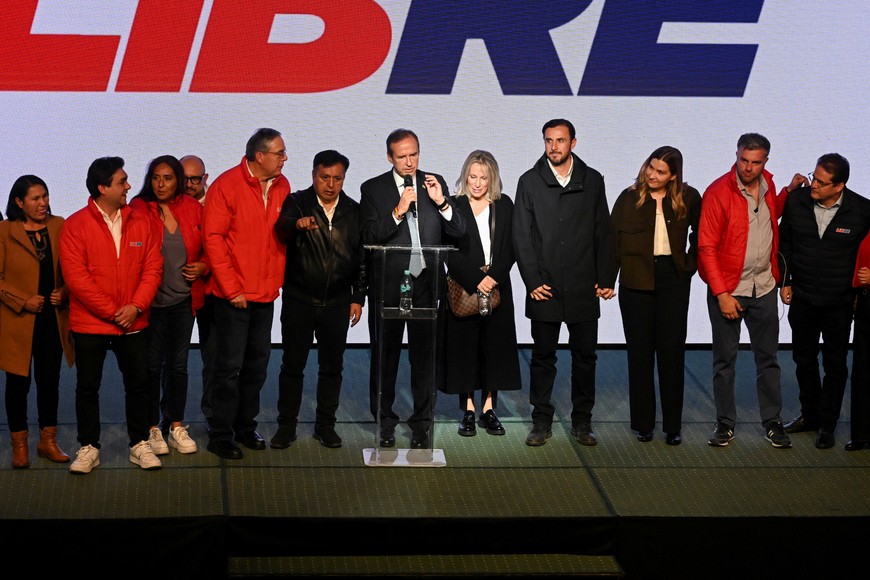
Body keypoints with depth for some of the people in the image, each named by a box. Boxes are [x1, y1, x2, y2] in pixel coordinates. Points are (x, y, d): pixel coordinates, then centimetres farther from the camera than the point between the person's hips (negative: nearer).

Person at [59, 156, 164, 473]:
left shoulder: (140, 221, 3)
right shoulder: (75, 225, -8)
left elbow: (153, 267, 1)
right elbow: (76, 277, -12)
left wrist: (136, 306, -12)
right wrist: (111, 311, -14)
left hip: (133, 324, 3)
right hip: (89, 323, -3)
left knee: (138, 384, 6)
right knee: (87, 386, 5)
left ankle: (139, 444, 19)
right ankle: (89, 447, 16)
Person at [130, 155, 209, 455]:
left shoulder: (193, 208, 3)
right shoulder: (138, 208, -6)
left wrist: (203, 266, -6)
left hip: (183, 299, 3)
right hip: (150, 300, -3)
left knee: (178, 363, 9)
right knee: (151, 365, 4)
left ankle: (176, 426, 20)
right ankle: (153, 428, 14)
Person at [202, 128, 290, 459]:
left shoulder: (282, 186, 4)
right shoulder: (227, 185, -12)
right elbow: (213, 239, -13)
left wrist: (278, 279, 6)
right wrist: (231, 288, -14)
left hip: (266, 294, 6)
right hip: (233, 293, -6)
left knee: (257, 365, 13)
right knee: (230, 366, -2)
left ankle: (245, 426, 25)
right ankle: (220, 435, 7)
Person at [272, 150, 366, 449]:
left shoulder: (354, 211, 5)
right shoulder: (297, 203, -3)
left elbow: (362, 258, 9)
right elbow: (282, 228, -26)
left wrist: (358, 297, 4)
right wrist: (297, 224, -49)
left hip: (337, 302, 2)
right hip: (299, 300, -2)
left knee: (332, 366, 7)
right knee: (292, 365, 4)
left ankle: (325, 425, 18)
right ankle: (286, 426, 13)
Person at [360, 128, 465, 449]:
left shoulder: (435, 183, 6)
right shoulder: (373, 189, -1)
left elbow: (459, 231, 2)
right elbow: (369, 237, -11)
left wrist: (442, 202, -14)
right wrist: (398, 212, -22)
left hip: (426, 284, 1)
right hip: (387, 286, -1)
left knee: (424, 356, 4)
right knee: (385, 356, 8)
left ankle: (421, 424, 13)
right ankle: (385, 422, 21)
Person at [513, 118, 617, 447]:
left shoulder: (592, 181, 7)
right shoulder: (530, 182, 3)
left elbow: (603, 233, 8)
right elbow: (522, 237, 1)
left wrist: (606, 278, 1)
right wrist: (532, 281, -7)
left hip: (584, 289, 1)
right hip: (545, 287, -1)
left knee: (585, 356, 5)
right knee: (543, 356, 5)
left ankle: (582, 422, 15)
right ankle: (541, 422, 12)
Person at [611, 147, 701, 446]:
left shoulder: (688, 199, 1)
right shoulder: (630, 199, -1)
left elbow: (700, 234, 16)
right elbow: (613, 241, 0)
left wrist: (691, 264, 6)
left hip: (673, 279, 0)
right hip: (637, 281, 0)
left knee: (672, 351, 1)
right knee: (640, 351, 4)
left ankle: (673, 426, 7)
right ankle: (643, 423, 12)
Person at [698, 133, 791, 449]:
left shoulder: (767, 185, 3)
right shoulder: (718, 192, -13)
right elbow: (707, 247, -13)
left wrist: (790, 192, 8)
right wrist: (721, 294, -16)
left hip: (764, 287, 4)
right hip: (728, 290, -4)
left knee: (768, 358, 9)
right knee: (725, 360, 6)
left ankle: (772, 422, 17)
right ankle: (725, 423, 16)